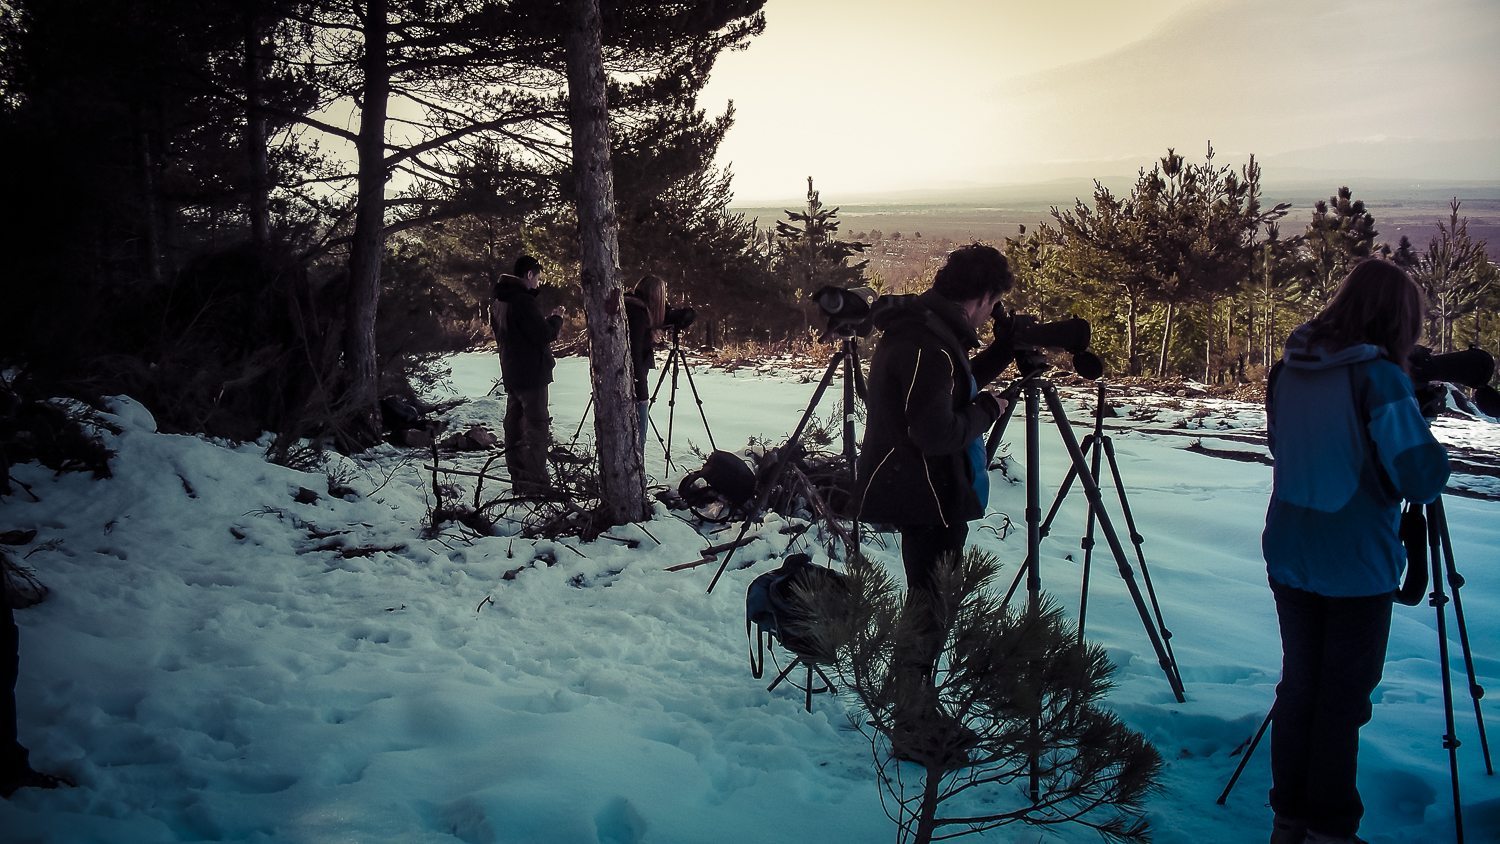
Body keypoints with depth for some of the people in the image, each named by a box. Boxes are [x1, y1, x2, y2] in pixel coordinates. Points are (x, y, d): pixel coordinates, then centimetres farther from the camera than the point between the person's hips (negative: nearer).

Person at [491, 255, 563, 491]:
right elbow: (545, 335, -20)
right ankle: (536, 481, -9)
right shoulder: (523, 301, -18)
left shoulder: (498, 302, 12)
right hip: (531, 374, -9)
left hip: (511, 373, 9)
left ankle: (518, 477, 16)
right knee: (537, 426, -7)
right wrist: (556, 319, 0)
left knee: (515, 423, 11)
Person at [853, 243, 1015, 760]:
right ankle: (913, 734, 9)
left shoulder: (923, 330, 9)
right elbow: (936, 433, -28)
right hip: (927, 499, -11)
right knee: (930, 614, -1)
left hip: (925, 496, 11)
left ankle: (922, 715, 33)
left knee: (929, 607, 20)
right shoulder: (930, 346, -24)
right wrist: (987, 410, -11)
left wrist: (1004, 351, 15)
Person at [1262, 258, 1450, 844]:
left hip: (1289, 557, 6)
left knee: (1297, 685, 15)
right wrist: (1428, 442, 0)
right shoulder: (1380, 378, -17)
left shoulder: (1289, 370, 2)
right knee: (1343, 698, 6)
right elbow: (1422, 478, -17)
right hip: (1357, 566, -6)